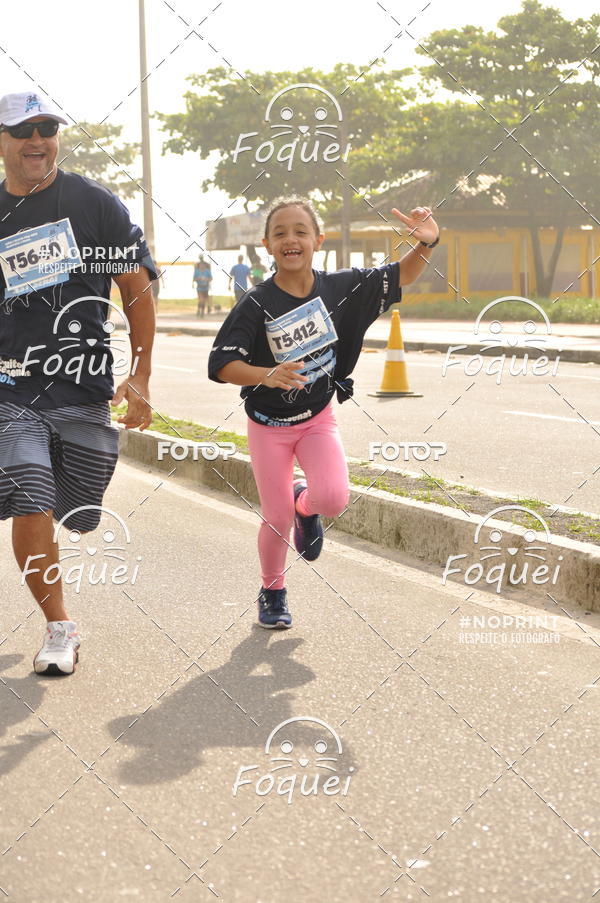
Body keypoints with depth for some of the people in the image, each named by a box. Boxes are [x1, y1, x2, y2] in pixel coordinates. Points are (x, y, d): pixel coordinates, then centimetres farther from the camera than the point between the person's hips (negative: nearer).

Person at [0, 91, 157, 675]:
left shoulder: (95, 204, 1)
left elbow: (138, 290, 3)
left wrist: (140, 377, -4)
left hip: (84, 392, 0)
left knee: (77, 515, 7)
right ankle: (59, 629, 5)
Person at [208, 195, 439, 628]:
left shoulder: (341, 287, -9)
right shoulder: (256, 304, -17)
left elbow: (401, 276, 0)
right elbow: (221, 365, -19)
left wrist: (428, 243, -19)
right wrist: (267, 375, -36)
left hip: (319, 418, 2)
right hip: (269, 424, -1)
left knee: (334, 499, -21)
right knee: (277, 519, 2)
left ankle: (305, 503, 18)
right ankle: (273, 593, 31)